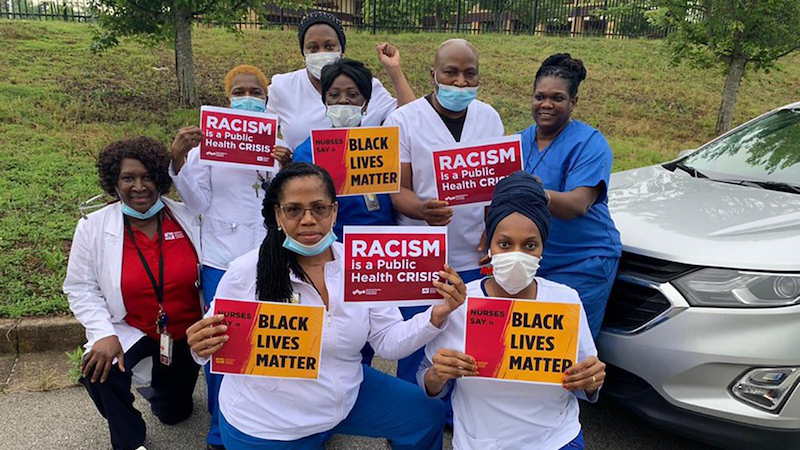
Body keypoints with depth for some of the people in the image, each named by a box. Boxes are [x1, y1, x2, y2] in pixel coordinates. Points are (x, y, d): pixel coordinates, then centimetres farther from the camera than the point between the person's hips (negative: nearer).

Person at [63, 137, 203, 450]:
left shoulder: (187, 218, -12)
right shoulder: (93, 227, -13)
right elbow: (80, 288, -8)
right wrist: (105, 334, -22)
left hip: (187, 333, 1)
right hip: (129, 330, -1)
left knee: (174, 413, 14)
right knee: (98, 371, -32)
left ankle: (158, 383, 54)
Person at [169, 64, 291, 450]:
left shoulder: (280, 142, 7)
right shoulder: (208, 140, 5)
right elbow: (198, 203, -1)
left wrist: (288, 169, -16)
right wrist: (180, 162, -14)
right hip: (222, 258, 0)